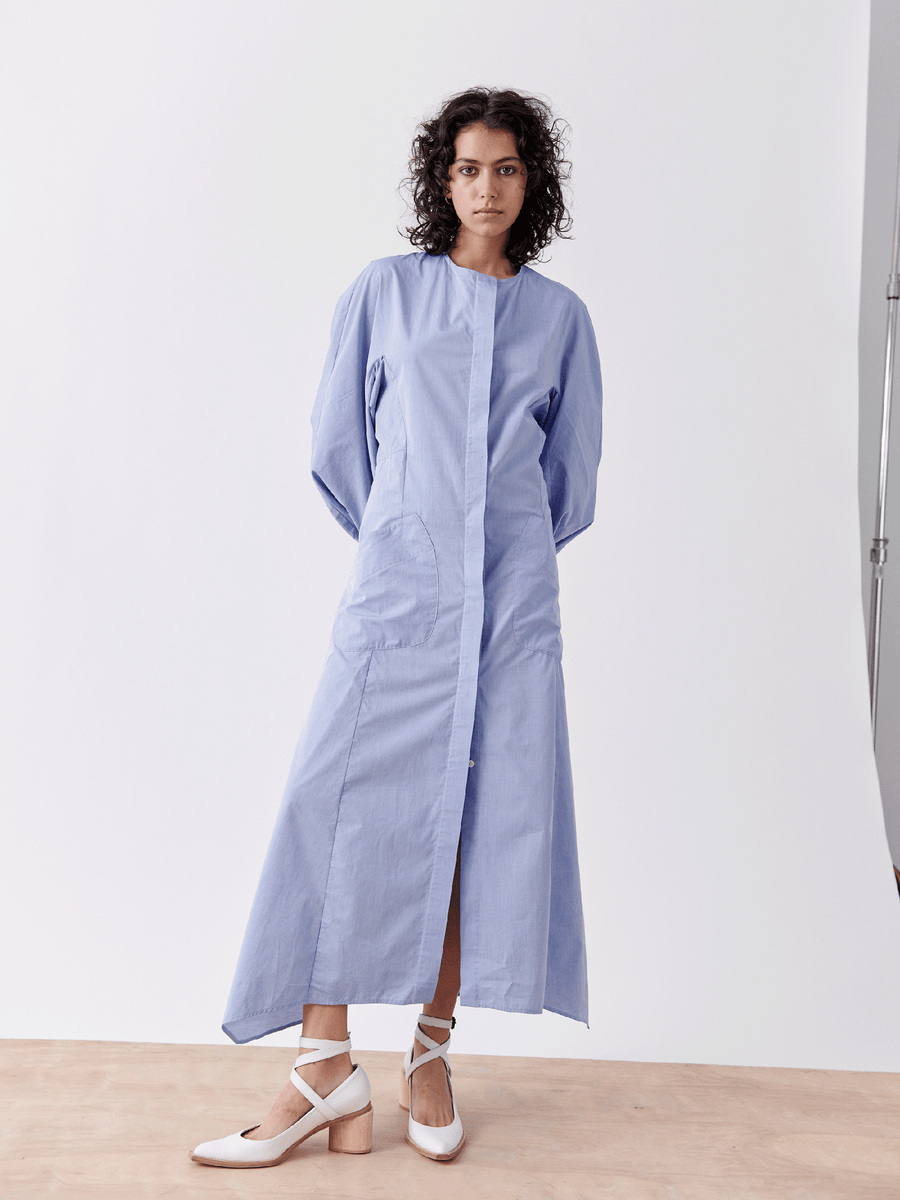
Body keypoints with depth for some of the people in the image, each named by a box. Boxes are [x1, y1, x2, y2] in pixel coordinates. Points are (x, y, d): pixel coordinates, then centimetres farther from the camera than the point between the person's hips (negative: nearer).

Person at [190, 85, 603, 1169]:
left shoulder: (558, 316, 12)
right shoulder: (385, 292, 8)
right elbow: (338, 448, 10)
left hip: (514, 599, 2)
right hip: (397, 590, -1)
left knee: (485, 823, 1)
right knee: (342, 809, -8)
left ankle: (431, 1052, 16)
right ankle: (328, 1073, 2)